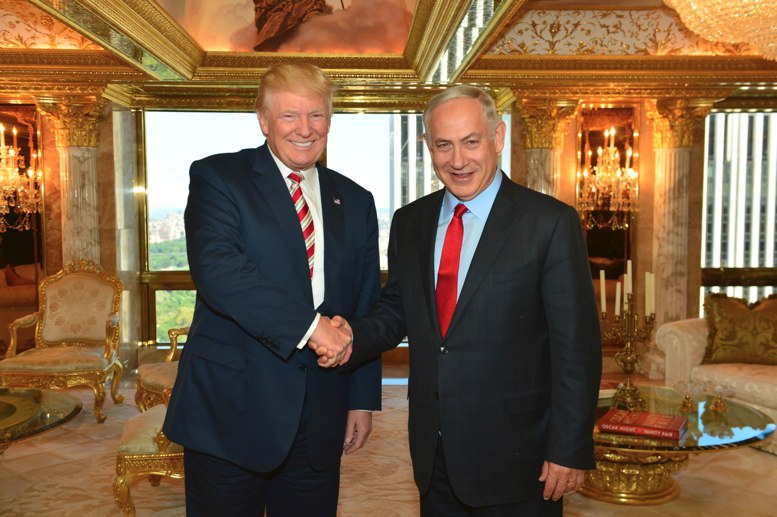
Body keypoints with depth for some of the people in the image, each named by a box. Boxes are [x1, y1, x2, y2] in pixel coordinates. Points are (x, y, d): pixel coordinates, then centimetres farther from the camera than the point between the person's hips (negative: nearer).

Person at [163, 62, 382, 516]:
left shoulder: (356, 202, 9)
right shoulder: (217, 177, -3)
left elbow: (367, 310, 11)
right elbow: (216, 270, -21)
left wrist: (363, 398, 9)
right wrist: (309, 324, -23)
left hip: (319, 420, 4)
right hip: (230, 410, -3)